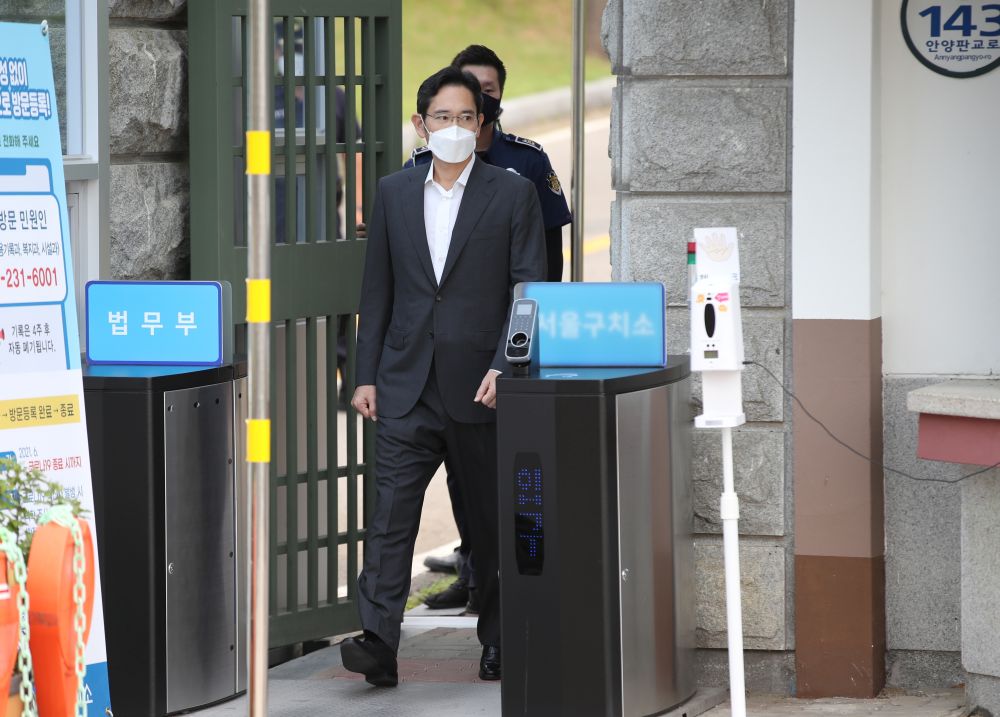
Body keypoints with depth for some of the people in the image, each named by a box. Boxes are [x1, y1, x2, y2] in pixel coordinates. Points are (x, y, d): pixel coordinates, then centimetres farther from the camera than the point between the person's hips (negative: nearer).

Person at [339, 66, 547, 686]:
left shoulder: (513, 194, 1)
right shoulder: (394, 193, 10)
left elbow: (529, 290, -3)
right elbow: (377, 291, 12)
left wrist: (503, 367, -14)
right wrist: (367, 375, 7)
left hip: (481, 388, -2)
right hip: (407, 385, 2)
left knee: (493, 521, 8)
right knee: (391, 513, -9)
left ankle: (498, 641, 21)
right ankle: (378, 642, -15)